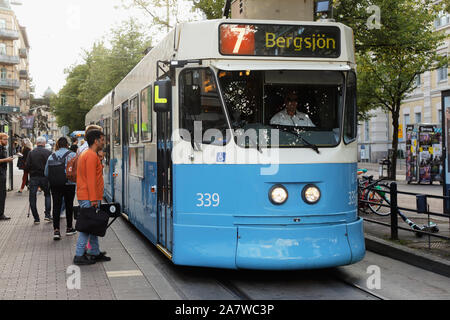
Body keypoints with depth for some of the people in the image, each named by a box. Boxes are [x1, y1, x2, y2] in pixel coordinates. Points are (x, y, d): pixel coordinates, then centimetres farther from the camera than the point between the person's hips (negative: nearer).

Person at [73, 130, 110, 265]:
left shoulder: (85, 154, 18)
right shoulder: (92, 156, -15)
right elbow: (91, 179, -20)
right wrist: (94, 199, -21)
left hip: (84, 197, 10)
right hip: (89, 198, -10)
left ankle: (95, 253, 20)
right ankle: (79, 256, -4)